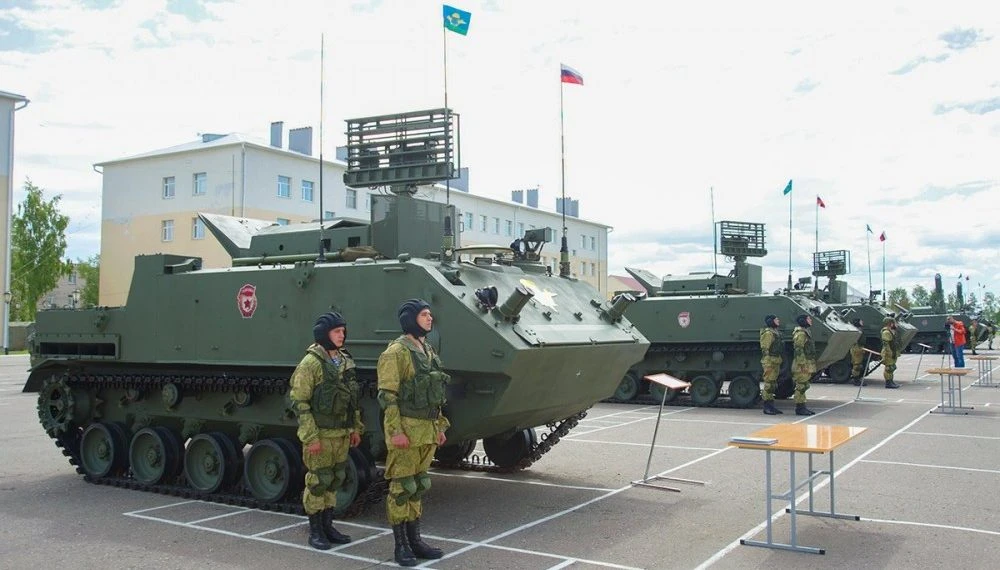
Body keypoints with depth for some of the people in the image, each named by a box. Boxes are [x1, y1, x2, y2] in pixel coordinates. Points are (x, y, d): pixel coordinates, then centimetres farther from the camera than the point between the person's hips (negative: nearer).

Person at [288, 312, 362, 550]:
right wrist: (310, 436, -17)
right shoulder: (311, 363, -13)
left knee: (336, 480, 13)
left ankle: (327, 526, 26)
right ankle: (315, 531, 15)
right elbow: (299, 402, -14)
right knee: (318, 481, 2)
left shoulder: (345, 360, 9)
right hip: (320, 433, -7)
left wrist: (356, 427, 14)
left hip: (342, 433, 7)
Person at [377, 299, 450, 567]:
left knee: (418, 486, 14)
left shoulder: (428, 350, 14)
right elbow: (387, 396, -16)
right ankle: (400, 546, 9)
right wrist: (395, 431, -21)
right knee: (402, 488, 0)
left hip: (426, 429, 8)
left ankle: (415, 540, 23)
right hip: (405, 427, -8)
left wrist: (439, 426, 18)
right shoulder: (396, 352, -12)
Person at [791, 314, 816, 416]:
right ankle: (799, 408, -4)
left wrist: (809, 365, 24)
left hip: (807, 364, 11)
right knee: (801, 386, -7)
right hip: (802, 365, -11)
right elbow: (799, 350, -20)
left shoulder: (805, 332, 19)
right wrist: (803, 364, -23)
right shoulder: (800, 333, -14)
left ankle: (802, 407, 17)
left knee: (803, 386, 12)